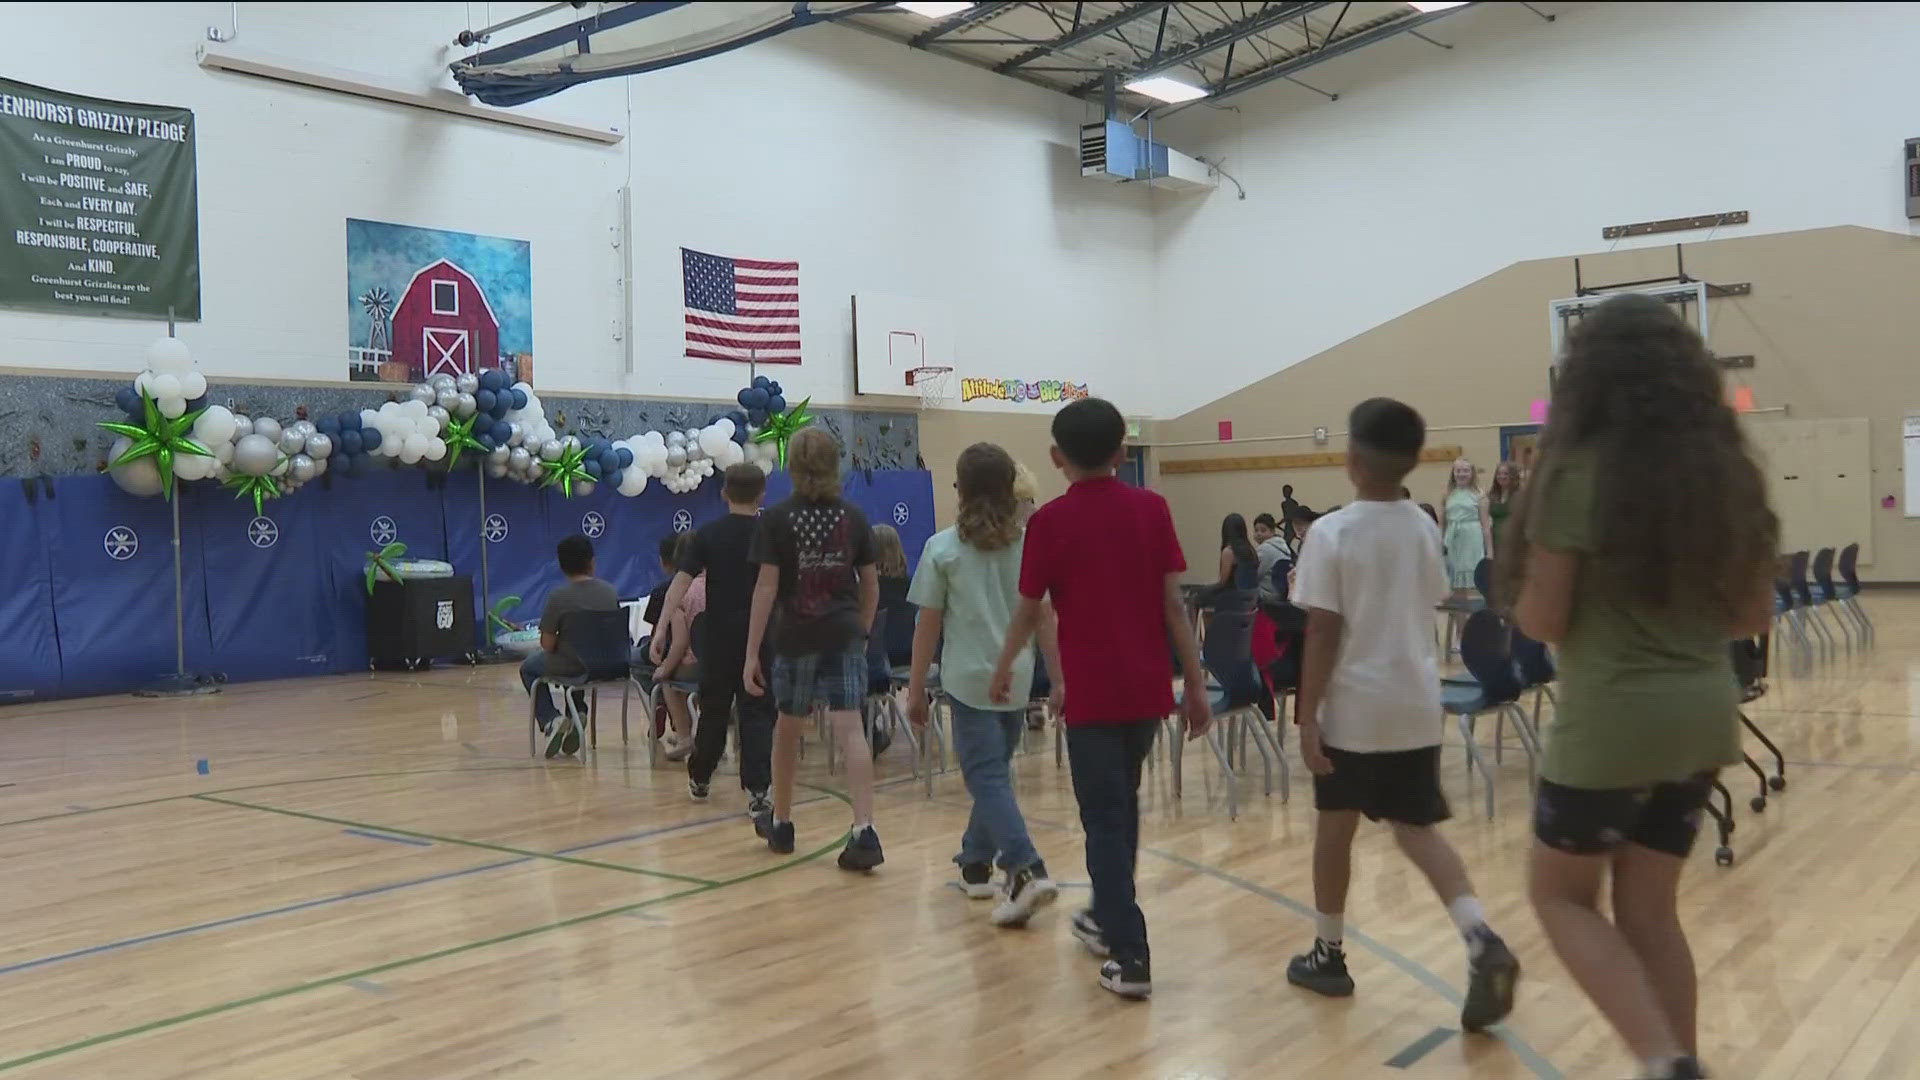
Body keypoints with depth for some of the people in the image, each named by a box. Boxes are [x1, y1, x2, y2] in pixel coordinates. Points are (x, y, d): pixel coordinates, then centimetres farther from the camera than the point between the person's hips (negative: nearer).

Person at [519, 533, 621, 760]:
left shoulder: (558, 597, -19)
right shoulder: (610, 593, -6)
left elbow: (547, 644, -15)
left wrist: (558, 641, 8)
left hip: (570, 667, -4)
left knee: (528, 668, 27)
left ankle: (550, 721, 9)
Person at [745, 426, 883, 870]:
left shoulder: (776, 520, -5)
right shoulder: (854, 518, 4)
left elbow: (767, 588, -9)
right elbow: (870, 585, 9)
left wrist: (751, 653, -7)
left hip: (796, 638, -1)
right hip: (845, 638, 1)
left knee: (788, 730, 16)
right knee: (850, 730, -5)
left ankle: (780, 822, 32)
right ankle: (864, 830, -17)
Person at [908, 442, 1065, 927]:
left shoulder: (942, 548, -6)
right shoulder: (1031, 545, 1)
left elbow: (928, 625, -4)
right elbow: (1047, 618, 1)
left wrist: (916, 689, 5)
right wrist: (1060, 679, 8)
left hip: (969, 680, -4)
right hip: (1017, 678, 4)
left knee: (988, 779, -4)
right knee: (992, 772, 19)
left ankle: (1026, 870, -20)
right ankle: (976, 863, 32)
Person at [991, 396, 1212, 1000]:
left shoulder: (1050, 521, -7)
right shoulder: (1152, 509, 0)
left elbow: (1029, 612, 0)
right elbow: (1173, 604, -2)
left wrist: (1002, 672, 17)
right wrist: (1195, 684, 3)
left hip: (1092, 695, -4)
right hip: (1147, 690, 4)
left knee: (1105, 820, 1)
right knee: (1122, 808, 21)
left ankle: (1129, 957, -4)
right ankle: (1107, 918, 36)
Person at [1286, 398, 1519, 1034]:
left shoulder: (1332, 533, -13)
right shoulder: (1425, 529, 3)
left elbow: (1322, 634, -15)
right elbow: (1428, 610, 14)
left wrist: (1308, 717, -11)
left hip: (1353, 706, -4)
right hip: (1416, 703, 5)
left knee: (1335, 827, 11)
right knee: (1417, 830, 9)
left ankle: (1328, 956, 24)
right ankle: (1481, 942, -11)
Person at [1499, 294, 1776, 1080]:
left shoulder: (1578, 471, -13)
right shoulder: (1726, 471, 5)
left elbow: (1542, 620, -12)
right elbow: (1753, 615, 11)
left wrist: (1527, 588, 8)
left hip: (1611, 723, -6)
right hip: (1703, 717, 6)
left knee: (1561, 896, 12)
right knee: (1649, 908, 17)